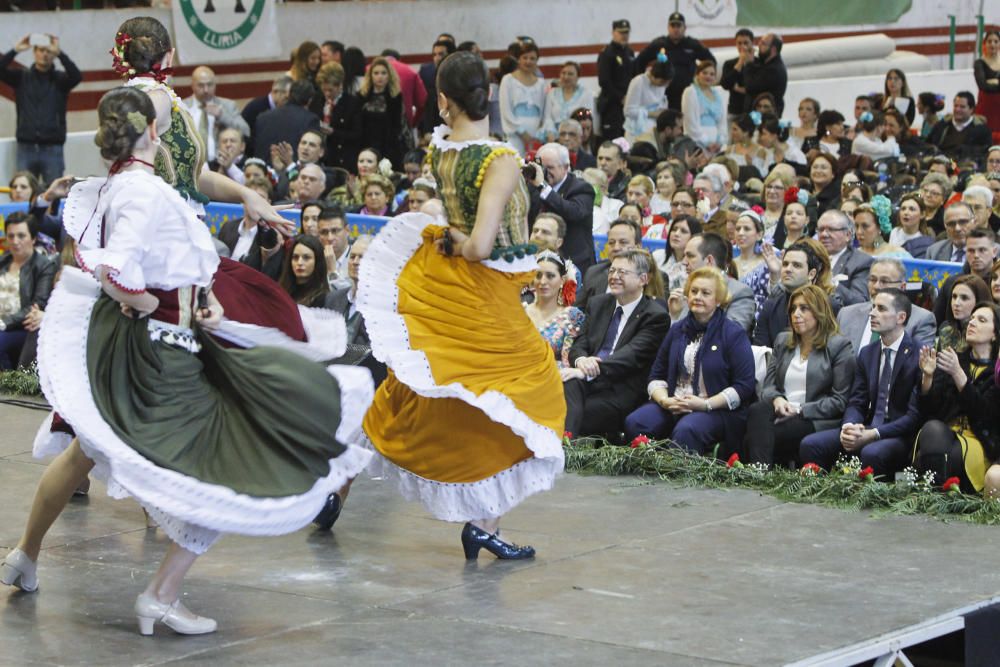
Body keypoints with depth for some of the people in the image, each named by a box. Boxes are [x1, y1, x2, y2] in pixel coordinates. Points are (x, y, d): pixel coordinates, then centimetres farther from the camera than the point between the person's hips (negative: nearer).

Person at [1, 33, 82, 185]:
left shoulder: (60, 79, 5)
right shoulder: (21, 76, 8)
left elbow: (76, 76, -15)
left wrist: (59, 52, -23)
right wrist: (15, 50, -18)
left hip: (52, 148, -1)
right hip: (26, 148, 1)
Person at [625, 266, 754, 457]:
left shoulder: (734, 334, 3)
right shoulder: (677, 330, 18)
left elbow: (744, 386, -4)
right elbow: (657, 376, 18)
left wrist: (706, 404, -14)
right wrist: (664, 400, -4)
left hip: (716, 410, -5)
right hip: (673, 406, 5)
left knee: (685, 431, -37)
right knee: (634, 422, -25)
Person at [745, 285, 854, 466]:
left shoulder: (839, 346, 5)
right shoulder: (782, 341, 23)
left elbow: (839, 401, -2)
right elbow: (767, 386, 16)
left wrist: (800, 410, -12)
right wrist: (777, 400, -9)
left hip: (814, 422, -5)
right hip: (780, 415, 5)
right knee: (757, 410, -33)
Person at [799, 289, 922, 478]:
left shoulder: (917, 355, -7)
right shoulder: (867, 353, 15)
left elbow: (915, 415, -12)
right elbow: (856, 402, 11)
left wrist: (871, 435, -21)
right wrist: (849, 427, -13)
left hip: (900, 436, -6)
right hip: (865, 430, 6)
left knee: (872, 453, -38)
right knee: (810, 444, -16)